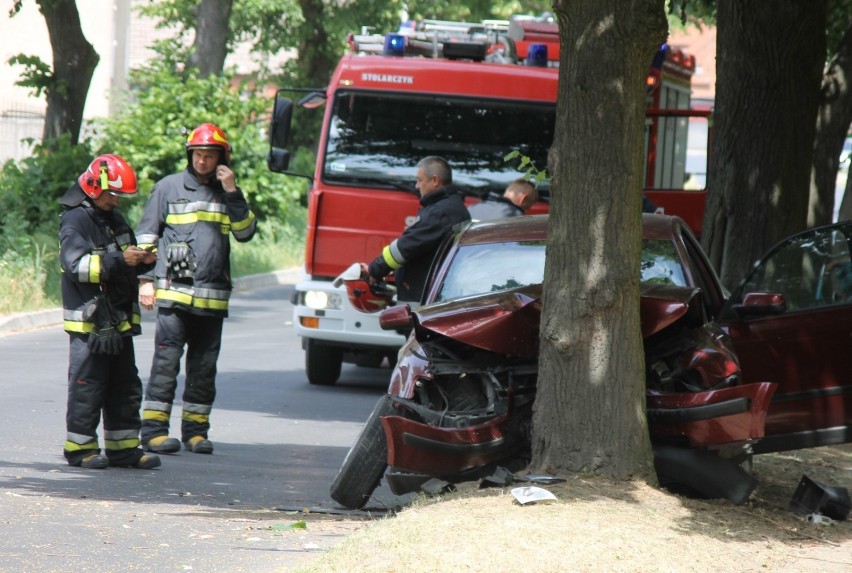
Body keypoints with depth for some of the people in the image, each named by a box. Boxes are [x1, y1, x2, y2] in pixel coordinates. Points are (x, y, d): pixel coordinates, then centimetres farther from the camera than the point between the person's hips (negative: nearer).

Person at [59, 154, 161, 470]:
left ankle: (123, 448, 16)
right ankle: (80, 448, 2)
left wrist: (143, 260, 4)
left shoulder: (115, 221, 17)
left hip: (119, 319, 9)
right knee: (88, 386, -5)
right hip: (89, 322, -8)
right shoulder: (75, 221, -11)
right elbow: (75, 264, -24)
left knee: (125, 385, 10)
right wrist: (118, 260, -31)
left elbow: (127, 265, 26)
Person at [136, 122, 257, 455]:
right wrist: (146, 279, 0)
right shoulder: (169, 187, 6)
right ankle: (154, 429, -6)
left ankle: (196, 430, 14)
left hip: (212, 296, 3)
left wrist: (232, 193, -4)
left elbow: (245, 233, 4)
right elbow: (146, 235, 7)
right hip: (173, 292, -3)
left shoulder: (228, 193, 14)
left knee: (204, 366, 6)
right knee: (167, 361, -8)